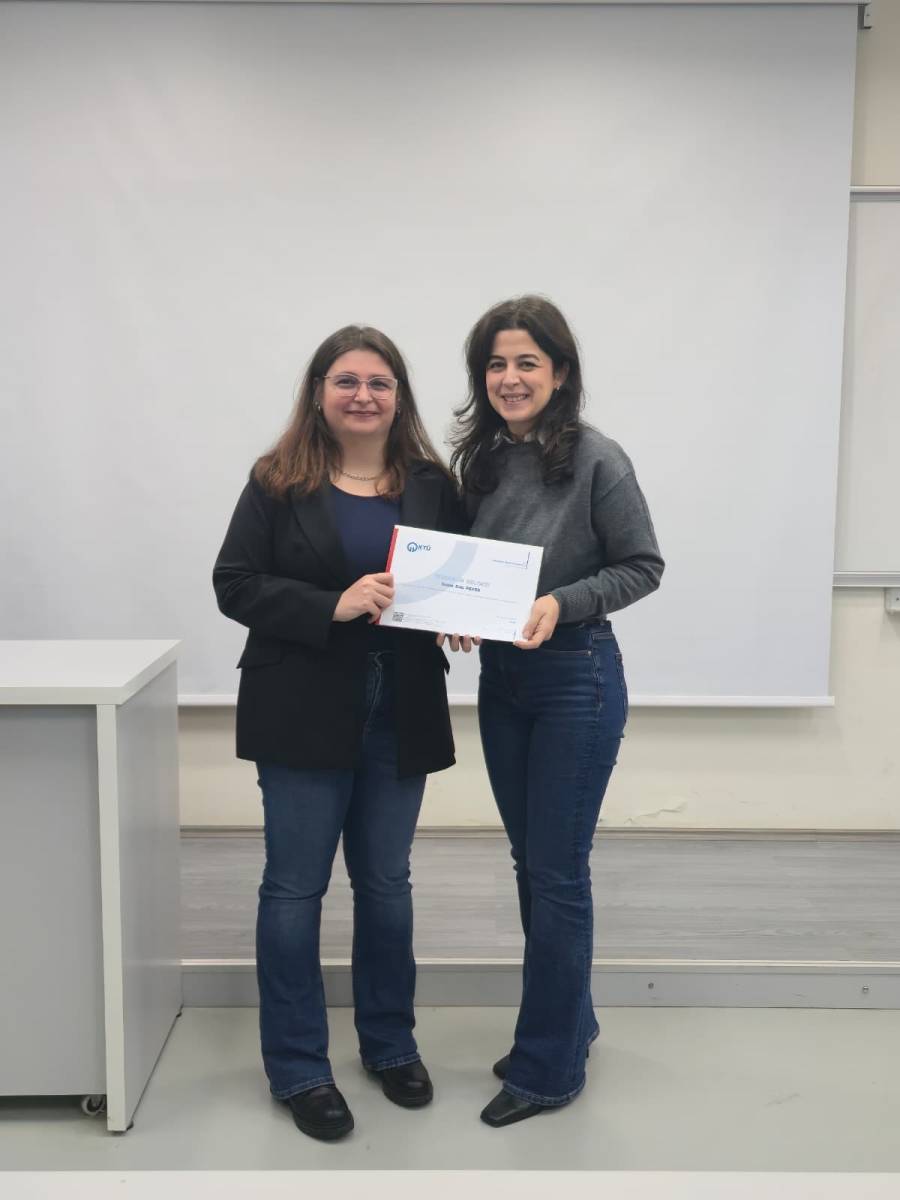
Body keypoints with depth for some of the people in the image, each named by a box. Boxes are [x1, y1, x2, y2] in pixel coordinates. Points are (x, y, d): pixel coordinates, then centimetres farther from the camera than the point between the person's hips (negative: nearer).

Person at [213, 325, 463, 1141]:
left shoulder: (433, 485, 4)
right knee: (295, 888, 6)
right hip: (305, 715, -2)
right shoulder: (278, 482, -3)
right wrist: (334, 606, -21)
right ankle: (298, 1067, 23)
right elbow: (235, 584, -9)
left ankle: (391, 1042, 35)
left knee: (386, 883, 16)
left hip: (400, 716, 3)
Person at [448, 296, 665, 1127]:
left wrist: (560, 604, -22)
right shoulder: (482, 459, 5)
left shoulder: (597, 460, -13)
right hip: (499, 678, 7)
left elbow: (642, 567, -9)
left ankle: (549, 1067, 18)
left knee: (557, 872, 2)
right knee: (531, 861, 17)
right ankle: (568, 1020, 37)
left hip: (576, 678, -6)